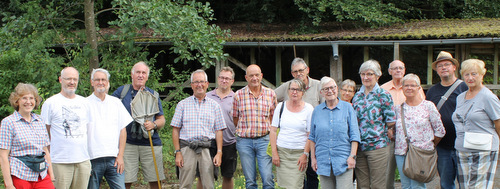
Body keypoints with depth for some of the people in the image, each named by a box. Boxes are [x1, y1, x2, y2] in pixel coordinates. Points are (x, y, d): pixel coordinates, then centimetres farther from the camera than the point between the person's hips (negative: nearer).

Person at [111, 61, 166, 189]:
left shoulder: (153, 95, 13)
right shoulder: (121, 91, 8)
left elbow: (162, 119, 13)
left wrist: (154, 125, -9)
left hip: (151, 144, 2)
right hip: (127, 144, -1)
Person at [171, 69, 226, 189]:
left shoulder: (214, 105, 12)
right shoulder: (183, 104, 10)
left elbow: (218, 131, 10)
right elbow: (175, 130, 7)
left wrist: (219, 153, 0)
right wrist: (178, 152, -2)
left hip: (207, 149, 1)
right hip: (187, 149, -1)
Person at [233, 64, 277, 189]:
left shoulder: (271, 94, 4)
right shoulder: (239, 95, 1)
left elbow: (273, 117, 11)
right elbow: (235, 118, 8)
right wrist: (245, 130, 1)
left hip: (264, 140, 0)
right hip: (244, 141, 0)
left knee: (268, 179, -7)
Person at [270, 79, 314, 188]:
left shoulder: (308, 109, 2)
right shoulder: (281, 106, 7)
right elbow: (273, 131, 7)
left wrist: (305, 155, -9)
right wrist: (274, 153, -1)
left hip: (299, 153, -2)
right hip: (281, 151, 2)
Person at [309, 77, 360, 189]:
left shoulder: (347, 108, 3)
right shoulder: (317, 111, 10)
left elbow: (354, 135, 1)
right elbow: (312, 137, 15)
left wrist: (352, 156, -6)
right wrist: (313, 158, 9)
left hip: (343, 161, -2)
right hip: (323, 161, 3)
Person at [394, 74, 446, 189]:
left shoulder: (428, 106, 1)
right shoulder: (398, 108, 9)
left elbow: (440, 131, 4)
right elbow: (394, 130, 16)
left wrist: (429, 145, 6)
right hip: (401, 153, 3)